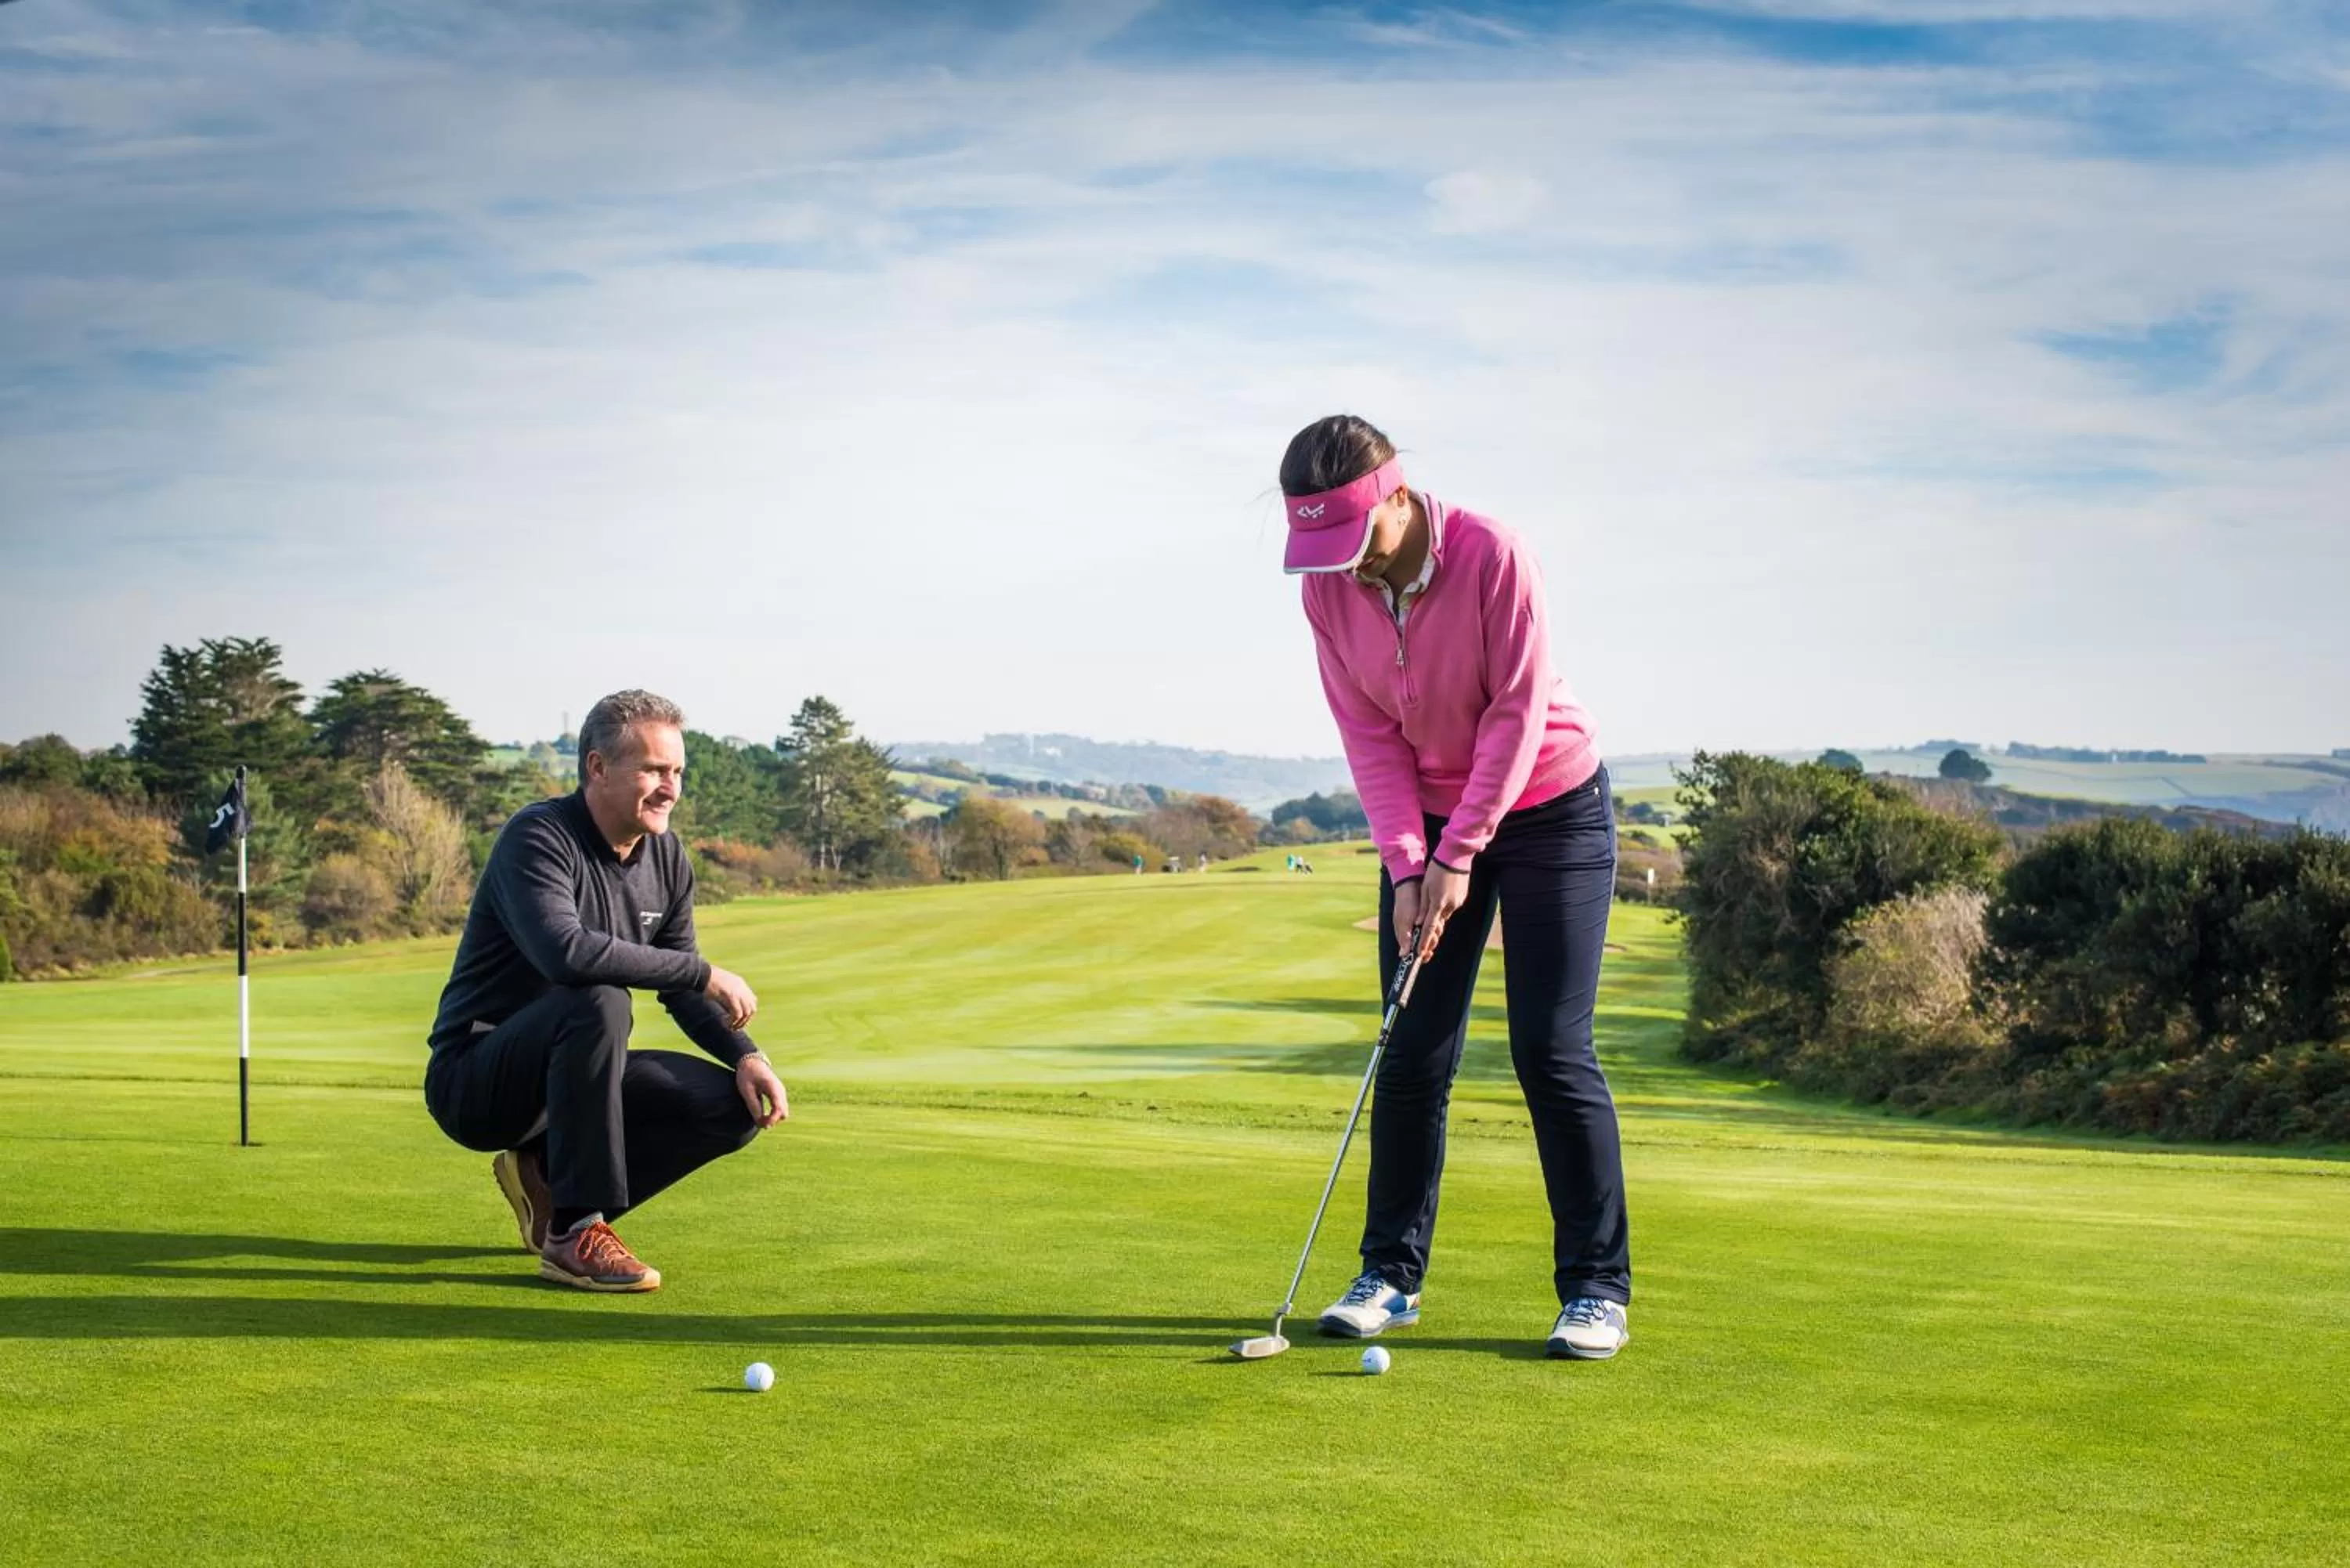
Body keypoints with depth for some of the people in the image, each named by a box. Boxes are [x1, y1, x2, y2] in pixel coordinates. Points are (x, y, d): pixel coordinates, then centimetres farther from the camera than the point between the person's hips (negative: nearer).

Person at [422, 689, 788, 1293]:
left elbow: (680, 989, 11)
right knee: (598, 1004, -36)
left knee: (736, 1106, -7)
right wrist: (704, 972, -30)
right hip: (473, 1083, -8)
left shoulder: (666, 858, 5)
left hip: (565, 1077, 8)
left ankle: (547, 1176, 7)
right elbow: (566, 952, -37)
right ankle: (574, 1232, -26)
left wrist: (745, 1054, -7)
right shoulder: (538, 838, -19)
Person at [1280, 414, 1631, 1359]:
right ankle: (1390, 1276, 12)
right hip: (1425, 825, 4)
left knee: (1551, 1050, -8)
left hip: (1549, 811, -4)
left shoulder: (1492, 556, -23)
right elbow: (1368, 734, -6)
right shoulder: (1328, 587, -9)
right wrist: (1406, 865, -14)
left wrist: (1459, 856, -21)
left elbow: (1518, 713, -21)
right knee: (1413, 1057, 3)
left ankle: (1597, 1287, -1)